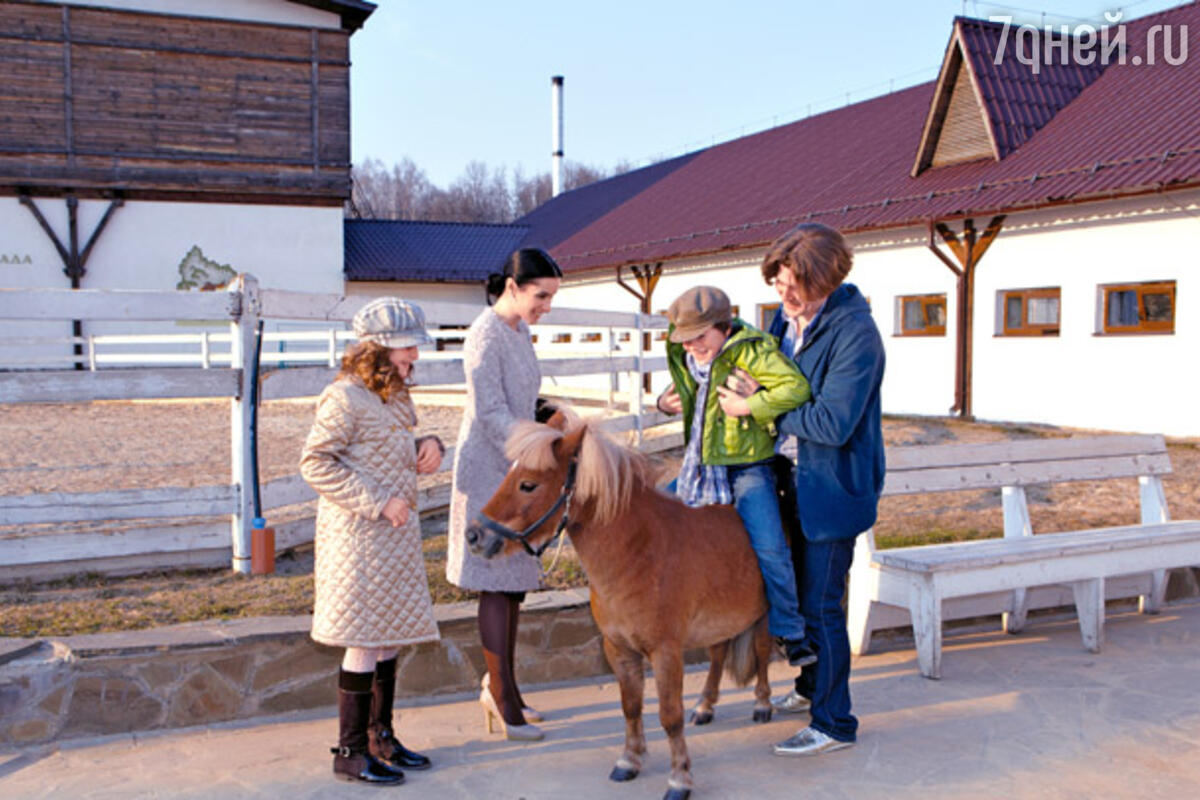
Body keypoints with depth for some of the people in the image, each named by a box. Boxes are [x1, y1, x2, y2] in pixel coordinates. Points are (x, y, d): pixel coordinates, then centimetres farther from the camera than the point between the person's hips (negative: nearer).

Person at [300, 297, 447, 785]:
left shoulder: (397, 396, 12)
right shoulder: (344, 397, -14)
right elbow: (315, 463, -17)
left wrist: (430, 448, -1)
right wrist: (376, 502, -21)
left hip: (397, 532, 9)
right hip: (357, 535, -8)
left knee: (389, 637, 15)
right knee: (365, 642, -3)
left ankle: (380, 736, 29)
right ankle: (350, 752, 10)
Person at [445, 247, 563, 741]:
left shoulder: (520, 333, 12)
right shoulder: (485, 336, -16)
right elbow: (490, 413, -22)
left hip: (516, 472, 9)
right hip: (490, 473, -9)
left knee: (517, 581, 14)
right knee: (497, 586, -2)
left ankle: (497, 686, 26)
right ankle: (504, 700, 7)